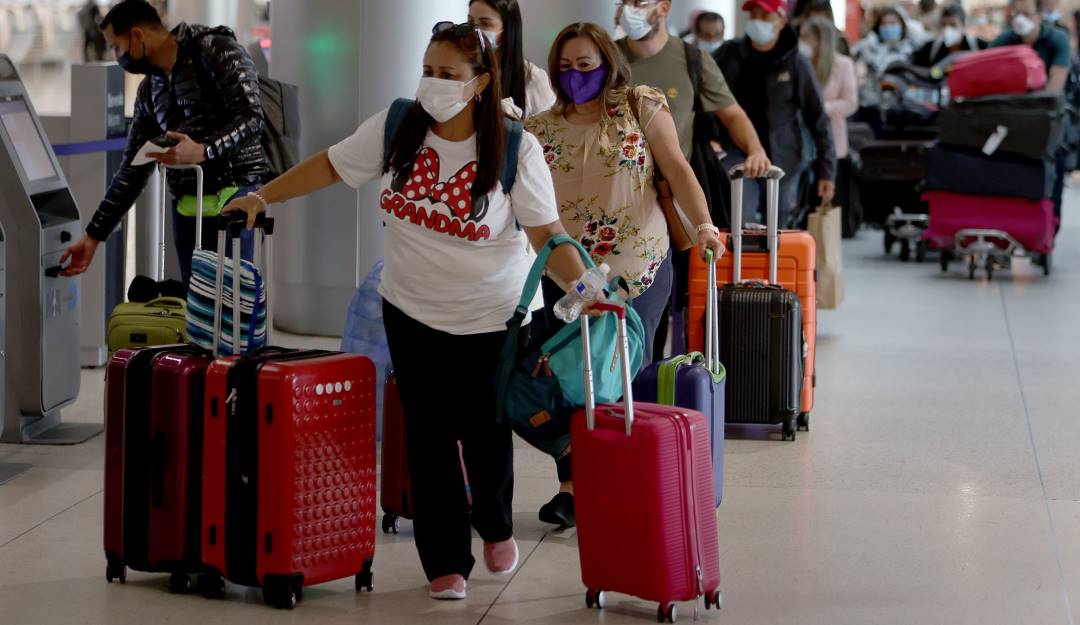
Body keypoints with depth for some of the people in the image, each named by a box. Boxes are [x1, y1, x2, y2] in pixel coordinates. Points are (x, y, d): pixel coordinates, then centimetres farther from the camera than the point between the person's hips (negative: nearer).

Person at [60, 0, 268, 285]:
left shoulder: (217, 51, -5)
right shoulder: (149, 90, 16)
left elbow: (251, 118, -12)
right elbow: (132, 170, 19)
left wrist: (203, 151, -28)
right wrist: (93, 235, 16)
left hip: (232, 197, -7)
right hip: (186, 207, 7)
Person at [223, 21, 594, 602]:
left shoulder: (516, 149, -15)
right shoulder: (396, 128, -7)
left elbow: (546, 232, -16)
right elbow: (331, 165, 5)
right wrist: (262, 196, 3)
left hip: (492, 315, -2)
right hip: (412, 311, 2)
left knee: (484, 429, 6)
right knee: (428, 437, 3)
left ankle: (496, 526, 38)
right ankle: (445, 561, 14)